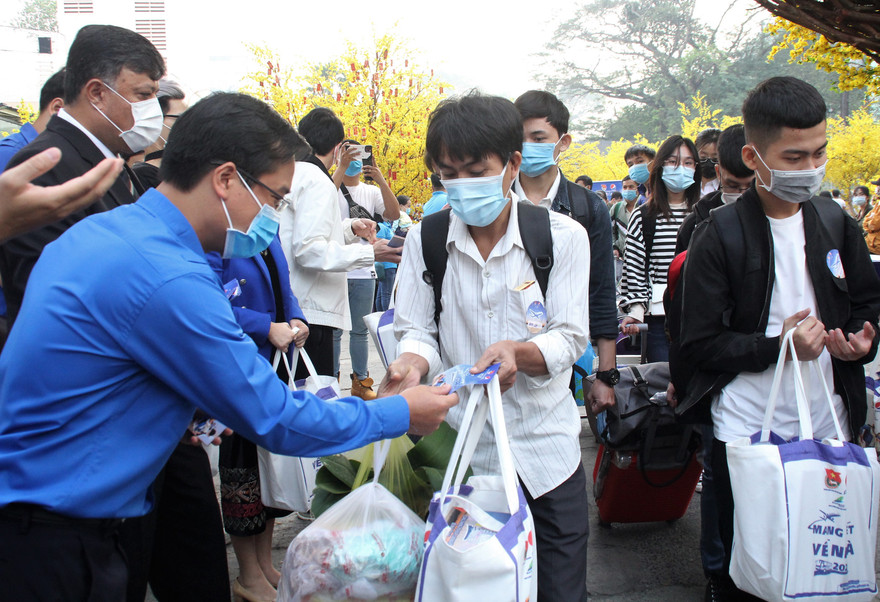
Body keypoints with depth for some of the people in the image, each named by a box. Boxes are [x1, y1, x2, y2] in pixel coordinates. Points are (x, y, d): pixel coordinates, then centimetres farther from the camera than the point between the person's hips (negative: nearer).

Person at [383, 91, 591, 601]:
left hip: (544, 450, -1)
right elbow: (417, 330, 1)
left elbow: (570, 338, -8)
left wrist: (517, 352, -29)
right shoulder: (426, 239, -1)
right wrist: (411, 363, -23)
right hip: (459, 450, 1)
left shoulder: (563, 237, -6)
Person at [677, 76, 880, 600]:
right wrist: (777, 345, -21)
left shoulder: (836, 223, 5)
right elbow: (699, 345, -11)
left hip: (826, 425, 4)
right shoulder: (719, 236, -10)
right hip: (746, 431, -4)